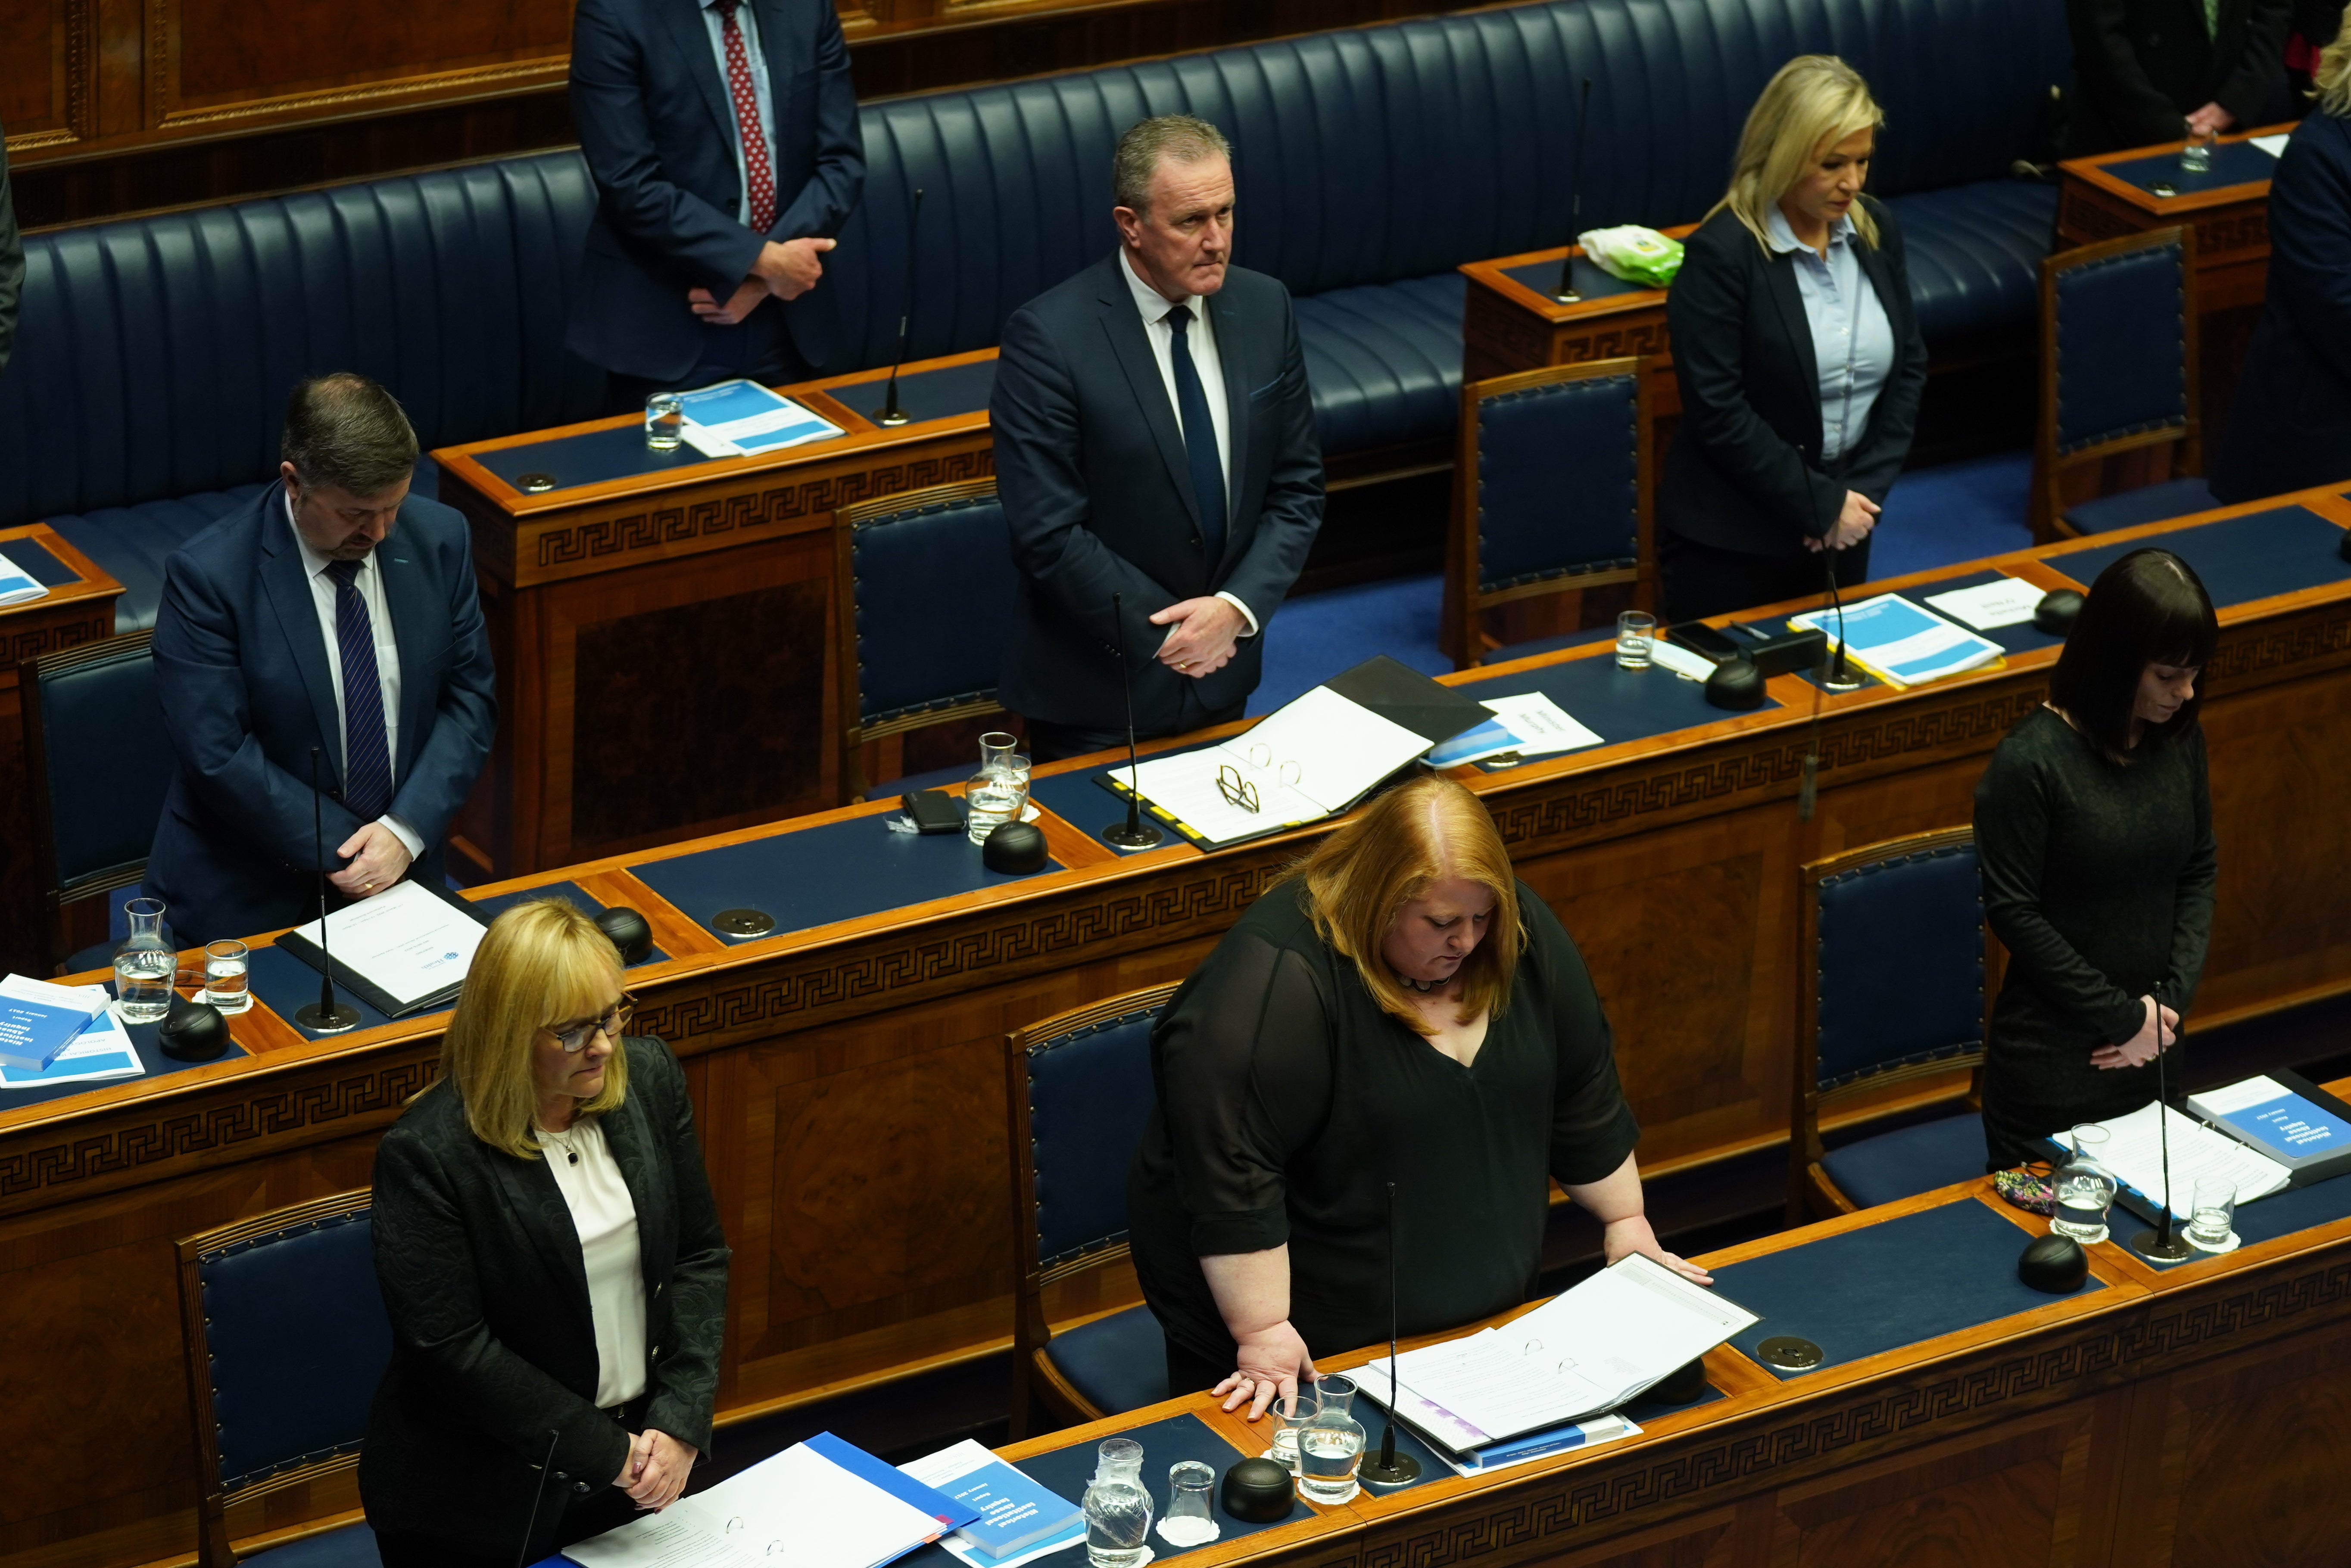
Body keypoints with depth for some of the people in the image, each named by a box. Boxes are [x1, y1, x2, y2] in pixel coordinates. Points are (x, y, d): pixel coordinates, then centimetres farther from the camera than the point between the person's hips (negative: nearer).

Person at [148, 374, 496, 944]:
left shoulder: (438, 539, 0)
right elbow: (219, 758, -15)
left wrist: (406, 831, -9)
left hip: (403, 872, 3)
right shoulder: (207, 575, -13)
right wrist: (346, 853, -14)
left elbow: (470, 697, 5)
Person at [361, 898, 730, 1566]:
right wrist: (605, 1452, -17)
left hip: (632, 1462, 5)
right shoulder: (425, 1155, -22)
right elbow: (451, 1349, -21)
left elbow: (700, 1253, 1)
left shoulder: (648, 1078, -4)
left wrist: (681, 1421, -10)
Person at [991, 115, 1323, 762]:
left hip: (1225, 674, 5)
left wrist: (1237, 608, -12)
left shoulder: (1264, 308, -1)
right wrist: (1163, 638, -16)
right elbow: (1050, 534, -20)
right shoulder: (1047, 337, -19)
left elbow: (1298, 489, 3)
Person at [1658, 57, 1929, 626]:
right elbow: (1717, 412, -19)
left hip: (1842, 531, 6)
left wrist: (1866, 489, -6)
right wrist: (1820, 505, -16)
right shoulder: (1720, 254, -17)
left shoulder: (1876, 231, 2)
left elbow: (1909, 365, 7)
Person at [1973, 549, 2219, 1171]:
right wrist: (2121, 1017, -13)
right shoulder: (2029, 763, -18)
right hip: (2053, 1063, -5)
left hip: (2154, 1048, 5)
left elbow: (2200, 872, 7)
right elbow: (2013, 912, -16)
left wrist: (2173, 997, -6)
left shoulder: (2179, 741, 0)